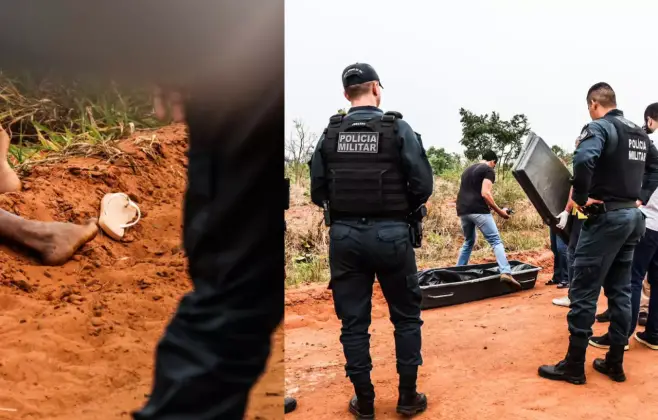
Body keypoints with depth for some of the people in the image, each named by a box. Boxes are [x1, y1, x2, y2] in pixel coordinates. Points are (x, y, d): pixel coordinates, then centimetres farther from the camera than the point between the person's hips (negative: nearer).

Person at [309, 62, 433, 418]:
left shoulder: (330, 133, 1)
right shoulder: (398, 129, -6)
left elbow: (317, 190, 0)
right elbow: (423, 185, -8)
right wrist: (402, 209, 11)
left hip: (344, 235, 2)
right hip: (390, 234, -2)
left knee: (353, 321, 10)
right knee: (406, 316, 14)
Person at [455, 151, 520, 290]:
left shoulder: (467, 170, 25)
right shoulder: (488, 170, 2)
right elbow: (485, 193, -11)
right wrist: (499, 211, -6)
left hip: (463, 211, 7)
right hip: (478, 210, -7)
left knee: (468, 242, 23)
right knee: (496, 241, -8)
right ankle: (506, 273, -23)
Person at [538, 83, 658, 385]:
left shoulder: (599, 127, -12)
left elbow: (584, 160, -32)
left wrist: (580, 197, -19)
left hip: (606, 218, -8)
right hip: (632, 217, 8)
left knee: (584, 291, -3)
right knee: (620, 291, 13)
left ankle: (574, 365, 4)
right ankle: (615, 362, 20)